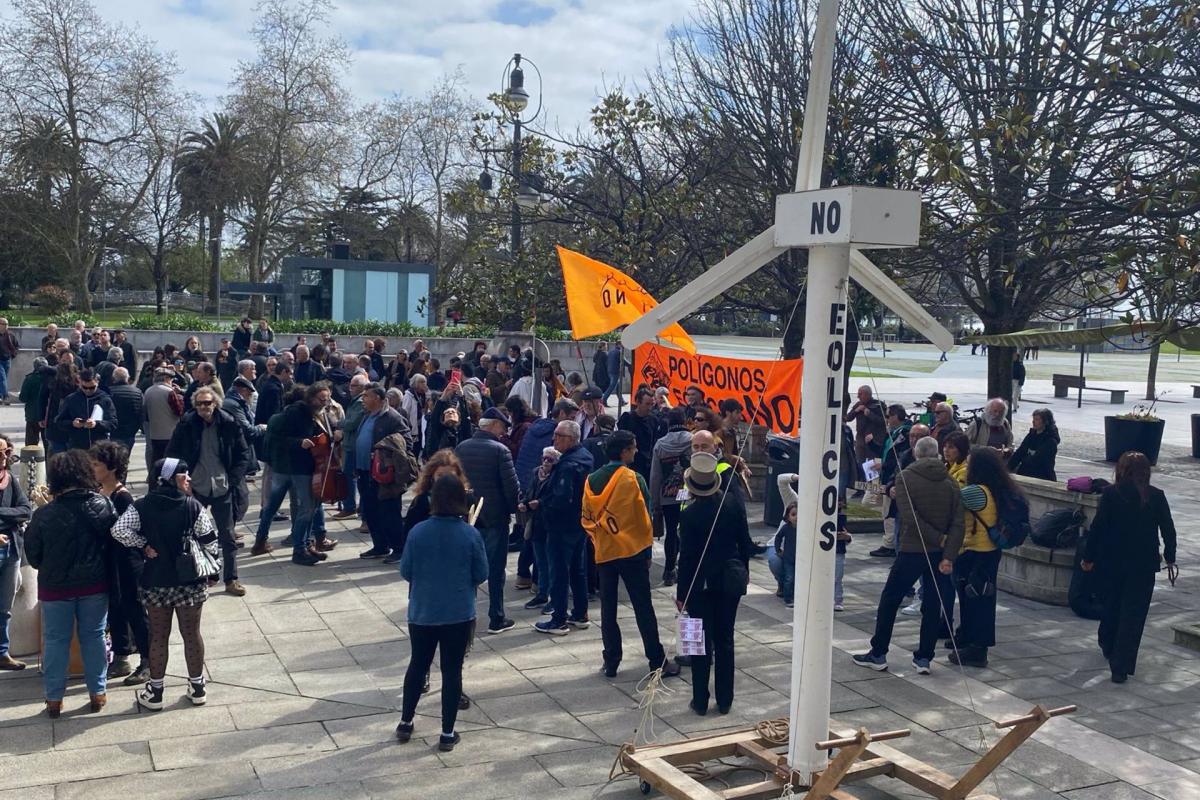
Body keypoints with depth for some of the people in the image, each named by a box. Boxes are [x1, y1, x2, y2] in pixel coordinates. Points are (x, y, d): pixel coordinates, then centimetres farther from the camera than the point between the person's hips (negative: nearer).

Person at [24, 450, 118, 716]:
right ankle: (97, 692, 22)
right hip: (95, 585, 2)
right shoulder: (103, 505, -12)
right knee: (93, 637, 15)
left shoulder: (44, 515, -18)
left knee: (55, 641, 13)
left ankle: (54, 698, 22)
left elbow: (33, 555, -6)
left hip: (55, 588, -2)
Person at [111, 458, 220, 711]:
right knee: (192, 633, 12)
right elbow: (210, 542, -10)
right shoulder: (194, 507, -10)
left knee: (158, 636, 12)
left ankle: (155, 691, 21)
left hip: (155, 583, 1)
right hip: (190, 582, -1)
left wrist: (143, 547, -6)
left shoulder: (141, 507, -5)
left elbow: (119, 530, -18)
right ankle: (197, 687, 24)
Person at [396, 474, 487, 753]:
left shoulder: (418, 532, -10)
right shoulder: (471, 535, -13)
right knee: (452, 670, 8)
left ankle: (405, 723, 29)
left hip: (422, 613, 2)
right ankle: (447, 733, 14)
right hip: (459, 614, -1)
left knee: (417, 665, 19)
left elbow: (405, 572, -2)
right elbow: (482, 575, -5)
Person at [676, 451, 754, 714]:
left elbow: (686, 556, -12)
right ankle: (724, 700, 18)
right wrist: (743, 571, 17)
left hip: (700, 584, -3)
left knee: (702, 642, 8)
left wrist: (681, 593, -4)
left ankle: (701, 701, 13)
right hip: (731, 581, 3)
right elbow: (745, 544, 1)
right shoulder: (735, 506, -6)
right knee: (725, 641, 12)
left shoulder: (689, 514, -16)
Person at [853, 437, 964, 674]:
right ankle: (924, 658, 14)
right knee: (932, 606, 12)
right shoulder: (950, 482, 4)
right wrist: (949, 556, -11)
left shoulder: (906, 478, -6)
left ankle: (878, 654, 13)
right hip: (940, 555, 3)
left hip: (911, 552, -3)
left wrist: (939, 539, -9)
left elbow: (910, 518, -16)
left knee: (889, 601, 8)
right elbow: (958, 524, -5)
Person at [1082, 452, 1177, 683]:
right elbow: (1168, 530, 1)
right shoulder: (1156, 496, -5)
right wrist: (1169, 558, 15)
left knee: (1111, 604, 23)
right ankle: (1120, 667, -1)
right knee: (1133, 614, 3)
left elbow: (1098, 527, -9)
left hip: (1112, 562, 1)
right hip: (1144, 565, 0)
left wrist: (1089, 557, 1)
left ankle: (1107, 645, 43)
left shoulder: (1111, 493, -9)